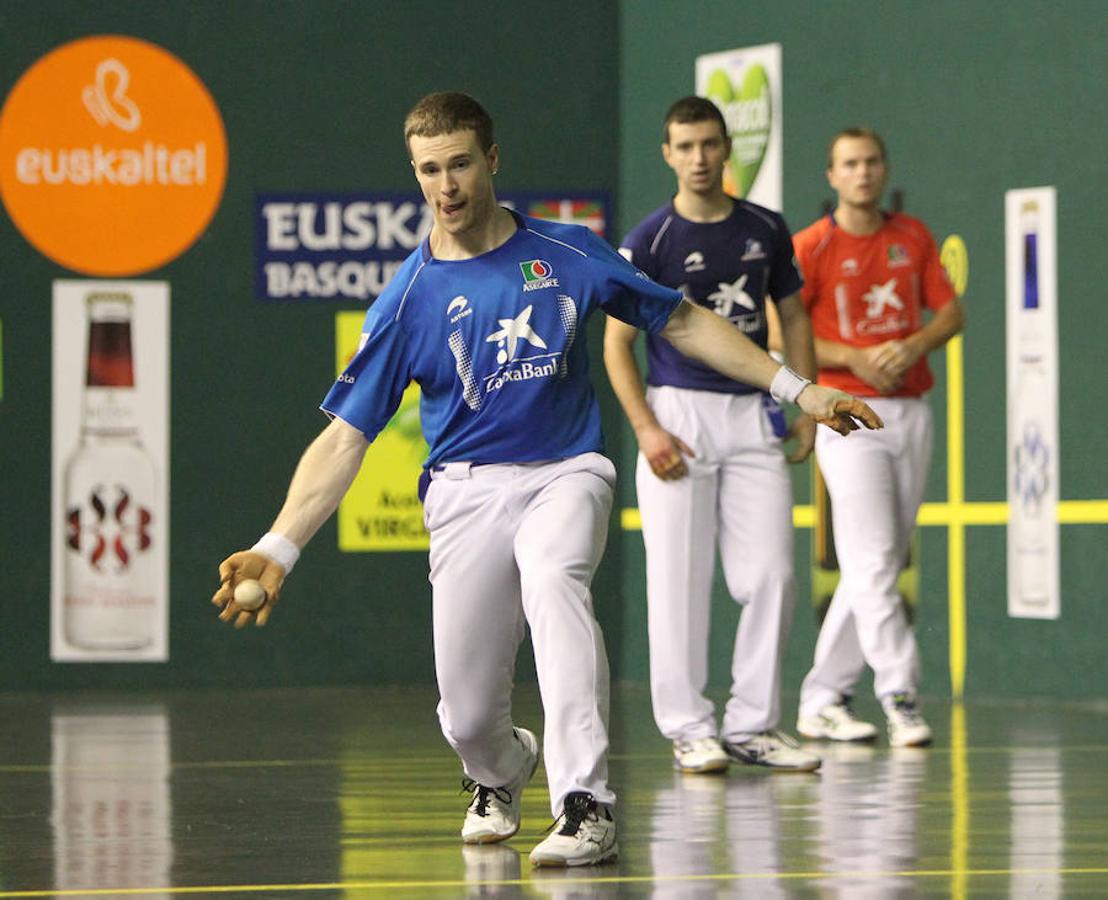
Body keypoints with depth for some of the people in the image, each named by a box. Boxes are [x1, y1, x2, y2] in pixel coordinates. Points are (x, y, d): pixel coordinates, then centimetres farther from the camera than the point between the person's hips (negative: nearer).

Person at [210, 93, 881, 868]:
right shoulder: (410, 300, -3)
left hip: (566, 473, -1)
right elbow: (345, 435, -5)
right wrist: (279, 548, -17)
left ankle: (587, 809, -41)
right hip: (470, 487, 1)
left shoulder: (568, 253, 0)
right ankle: (500, 775, 38)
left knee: (553, 577, -36)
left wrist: (798, 390, 9)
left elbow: (680, 322, 12)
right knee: (468, 721, -3)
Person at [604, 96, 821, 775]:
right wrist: (647, 429, -12)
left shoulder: (766, 230, 9)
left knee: (772, 576, -1)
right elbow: (617, 342, -2)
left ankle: (754, 724, 9)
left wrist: (805, 407, 8)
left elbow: (794, 318, 18)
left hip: (753, 415, 3)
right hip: (679, 411, -3)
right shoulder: (651, 240, -3)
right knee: (679, 580, -4)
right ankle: (689, 727, 4)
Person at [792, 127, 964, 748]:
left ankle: (823, 700, 13)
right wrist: (854, 358, -16)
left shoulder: (913, 237, 11)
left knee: (878, 566, 6)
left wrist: (912, 346, -10)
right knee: (873, 562, -13)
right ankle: (900, 696, -14)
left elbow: (951, 312, 10)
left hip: (911, 412, 5)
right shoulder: (812, 247, -3)